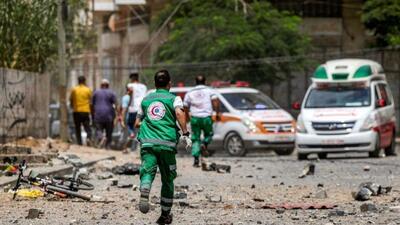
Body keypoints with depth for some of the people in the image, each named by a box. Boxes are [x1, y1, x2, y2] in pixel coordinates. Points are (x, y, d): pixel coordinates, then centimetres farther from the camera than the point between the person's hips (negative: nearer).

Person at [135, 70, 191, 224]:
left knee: (148, 171, -13)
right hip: (167, 143, -1)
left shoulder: (146, 99, 19)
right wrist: (185, 134, -13)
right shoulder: (174, 98, 8)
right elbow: (179, 113, -14)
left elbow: (137, 123, 24)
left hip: (147, 142, 1)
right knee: (167, 179, 12)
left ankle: (144, 194, -46)